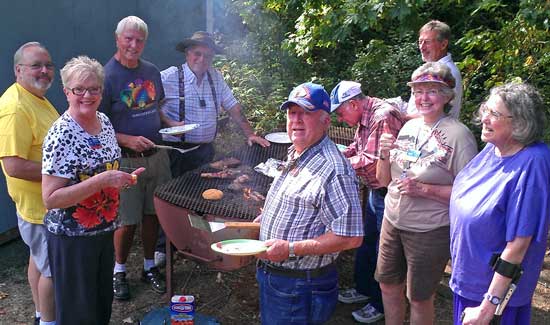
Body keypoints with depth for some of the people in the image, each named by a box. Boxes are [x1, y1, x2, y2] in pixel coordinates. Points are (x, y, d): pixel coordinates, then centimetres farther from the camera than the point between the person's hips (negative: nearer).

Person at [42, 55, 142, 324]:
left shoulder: (104, 121, 1)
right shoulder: (61, 135, -22)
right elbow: (50, 199, -24)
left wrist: (123, 178, -2)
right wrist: (102, 181, -29)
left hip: (105, 229, 7)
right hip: (72, 237, -7)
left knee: (103, 300, 23)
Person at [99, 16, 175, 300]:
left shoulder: (152, 71, 6)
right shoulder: (107, 77, -13)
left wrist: (170, 124, 4)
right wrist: (128, 140, -24)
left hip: (156, 156, 5)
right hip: (126, 161, -5)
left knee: (152, 214, 14)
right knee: (127, 221, 3)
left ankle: (149, 266, 32)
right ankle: (119, 271, 26)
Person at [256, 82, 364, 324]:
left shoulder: (334, 170, -24)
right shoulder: (294, 156, 7)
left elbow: (350, 237, -27)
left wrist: (291, 249, -26)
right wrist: (267, 218, 12)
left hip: (300, 287, -9)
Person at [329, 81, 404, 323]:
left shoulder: (384, 117, -25)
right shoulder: (365, 119, 6)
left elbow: (374, 163, -28)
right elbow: (357, 147, 16)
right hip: (374, 191, 10)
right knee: (366, 242, 22)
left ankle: (380, 305, 23)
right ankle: (363, 288, 42)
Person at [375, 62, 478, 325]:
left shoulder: (458, 135, -15)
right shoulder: (409, 126, 3)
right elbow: (384, 180, 9)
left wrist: (425, 189, -24)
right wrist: (384, 155, -10)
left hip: (430, 231, -6)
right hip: (393, 221, 6)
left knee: (419, 299, 10)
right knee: (388, 285, 20)